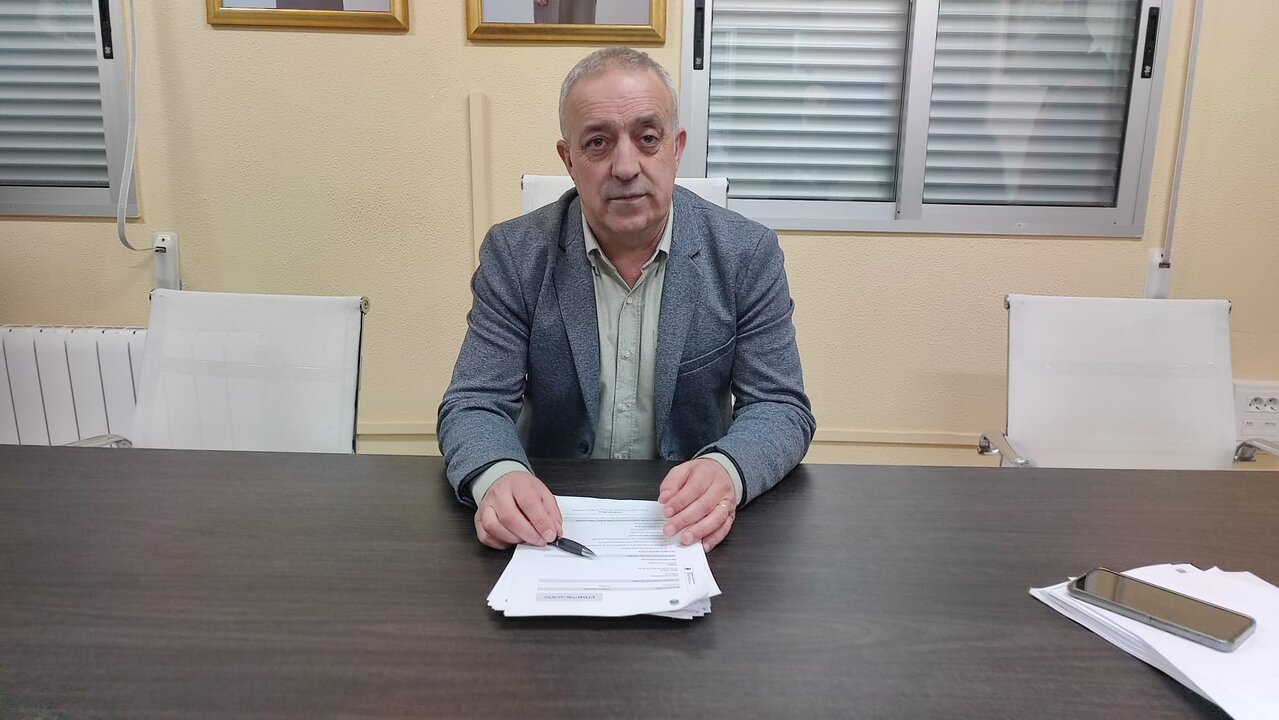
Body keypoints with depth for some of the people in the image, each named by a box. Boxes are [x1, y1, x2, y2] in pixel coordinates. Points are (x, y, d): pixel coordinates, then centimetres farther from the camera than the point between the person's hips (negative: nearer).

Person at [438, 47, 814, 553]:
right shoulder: (514, 254, -7)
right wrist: (497, 476, -30)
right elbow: (474, 405, -7)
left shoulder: (747, 254, -8)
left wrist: (725, 472, -29)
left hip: (690, 523, 1)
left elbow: (782, 408, -6)